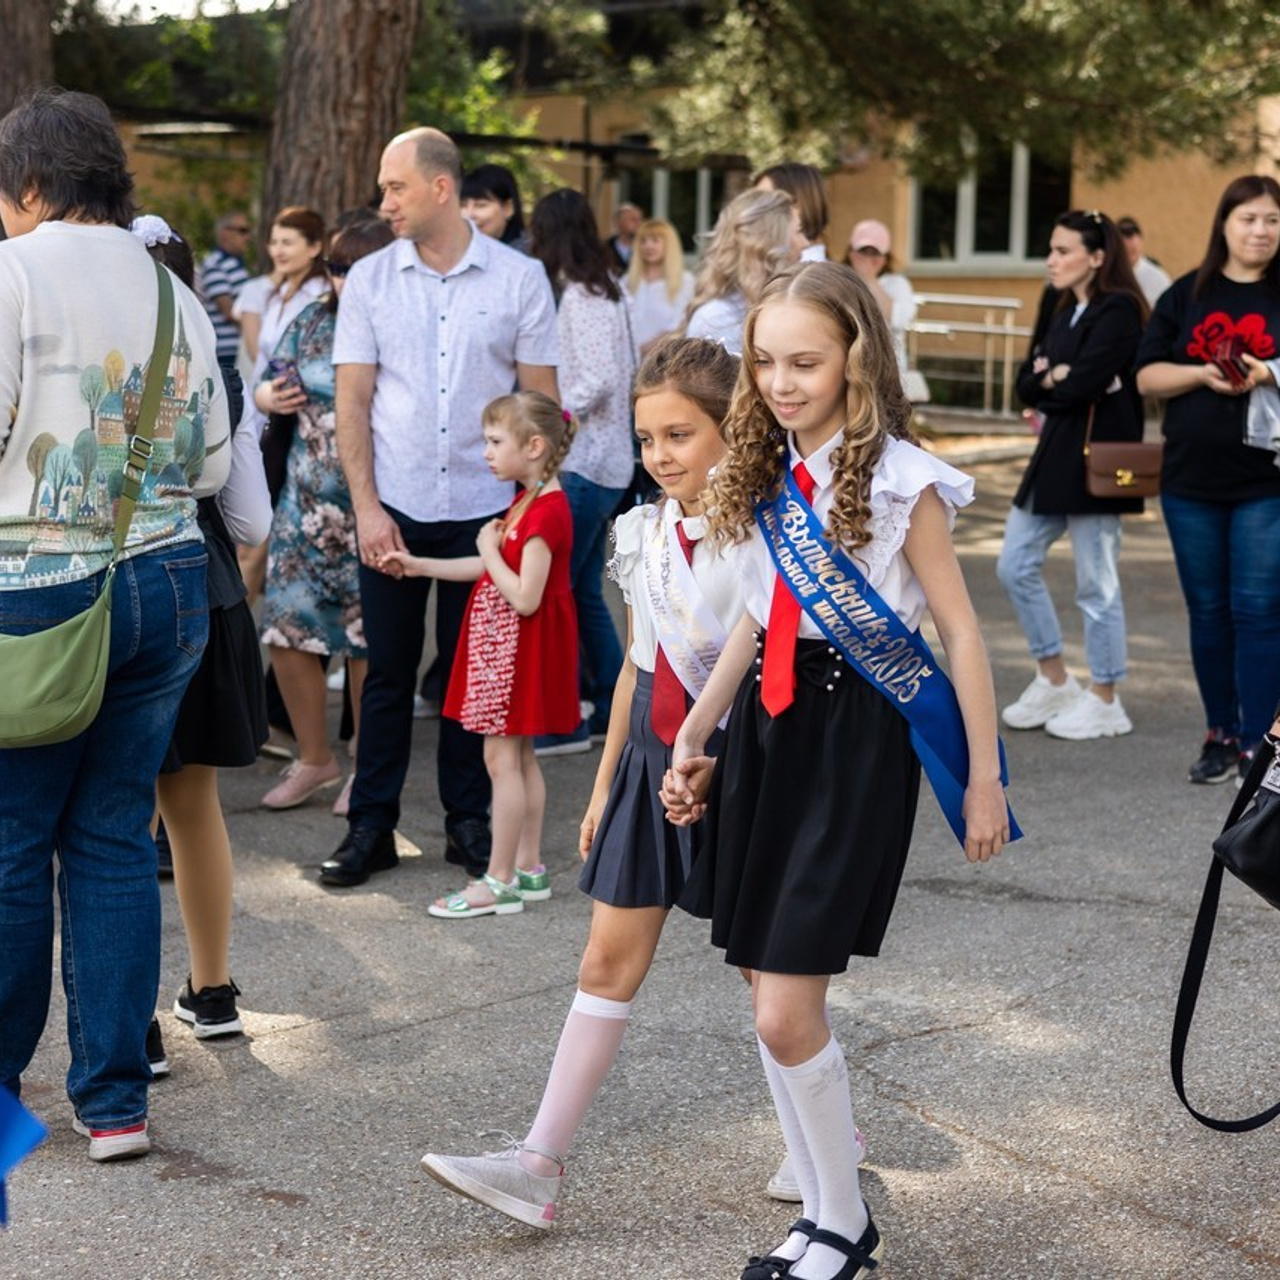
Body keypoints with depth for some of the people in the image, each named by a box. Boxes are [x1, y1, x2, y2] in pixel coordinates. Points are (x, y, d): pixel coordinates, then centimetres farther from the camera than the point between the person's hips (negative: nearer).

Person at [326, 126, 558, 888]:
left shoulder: (520, 279, -1)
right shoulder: (370, 280, 3)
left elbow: (540, 401, 1)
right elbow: (353, 400, 2)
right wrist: (367, 507, -6)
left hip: (483, 508, -1)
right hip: (394, 507, 1)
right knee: (389, 670, 6)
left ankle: (468, 820, 19)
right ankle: (372, 825, 14)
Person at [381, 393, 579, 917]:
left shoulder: (546, 510, -21)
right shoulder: (527, 502, 10)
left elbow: (524, 597, -26)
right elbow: (496, 570, 17)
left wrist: (489, 549, -13)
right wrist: (421, 566, 16)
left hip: (521, 645, -10)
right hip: (507, 644, 10)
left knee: (501, 756, -5)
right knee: (519, 755, 14)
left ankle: (499, 881, 0)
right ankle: (529, 868, 22)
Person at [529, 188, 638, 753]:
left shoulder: (578, 297, -13)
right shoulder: (606, 291, 14)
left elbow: (598, 380, -20)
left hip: (581, 462, -10)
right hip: (604, 460, 10)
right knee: (584, 592, 14)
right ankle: (613, 707, 19)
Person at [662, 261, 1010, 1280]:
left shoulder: (900, 482, -10)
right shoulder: (764, 475, 8)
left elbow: (961, 631, -6)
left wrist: (983, 776, -7)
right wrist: (695, 735, 16)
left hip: (859, 735, -6)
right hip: (767, 726, 6)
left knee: (787, 1015, -8)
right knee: (776, 1003, 8)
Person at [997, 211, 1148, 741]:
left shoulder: (1118, 310, -12)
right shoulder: (1065, 311, 15)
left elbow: (1080, 385, -22)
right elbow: (1028, 384, 9)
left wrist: (1050, 381, -3)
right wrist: (1055, 378, -11)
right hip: (1055, 456, 9)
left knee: (1096, 583, 0)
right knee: (1015, 566, 9)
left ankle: (1104, 702, 11)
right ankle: (1054, 681, 21)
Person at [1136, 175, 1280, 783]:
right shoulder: (1187, 294, 8)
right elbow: (1148, 377, 5)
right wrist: (1201, 374, -11)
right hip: (1191, 481, 3)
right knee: (1207, 611, 9)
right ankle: (1220, 734, 20)